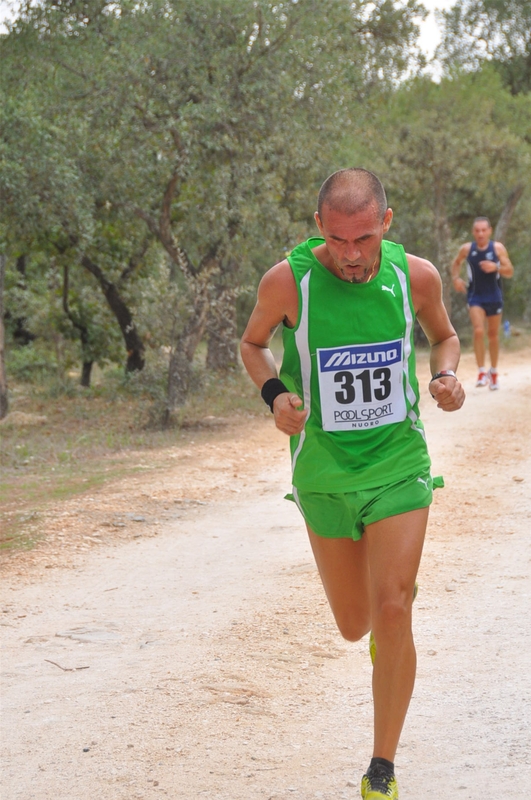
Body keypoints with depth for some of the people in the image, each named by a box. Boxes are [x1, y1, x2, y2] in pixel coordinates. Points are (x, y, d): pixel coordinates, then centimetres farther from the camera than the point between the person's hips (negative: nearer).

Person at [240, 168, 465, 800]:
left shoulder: (415, 274, -10)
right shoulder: (287, 281, -14)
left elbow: (443, 335, 12)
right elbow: (252, 344, 5)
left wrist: (446, 376, -10)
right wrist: (274, 392, -15)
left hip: (399, 465, 0)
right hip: (324, 473, 1)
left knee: (392, 612, -14)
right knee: (354, 627, 11)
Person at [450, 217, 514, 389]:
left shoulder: (498, 248, -6)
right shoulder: (466, 249, -4)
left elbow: (510, 272, -5)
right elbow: (456, 262, 16)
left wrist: (496, 267, -23)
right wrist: (456, 278, -2)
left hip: (494, 297, 1)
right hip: (475, 297, -1)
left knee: (493, 334, 11)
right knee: (478, 331, -19)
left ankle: (493, 372, 27)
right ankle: (481, 371, -15)